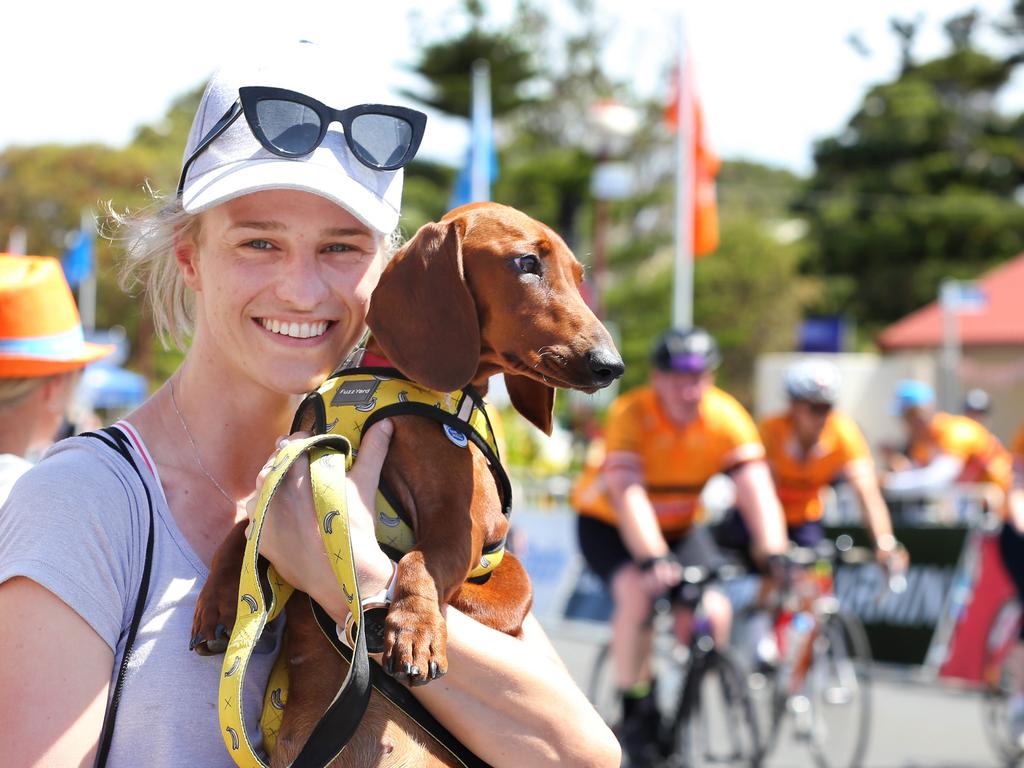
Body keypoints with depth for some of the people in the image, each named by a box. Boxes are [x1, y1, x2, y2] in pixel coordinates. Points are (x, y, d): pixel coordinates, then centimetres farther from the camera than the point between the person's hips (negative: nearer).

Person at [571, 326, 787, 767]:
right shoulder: (631, 414, -29)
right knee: (638, 594, -31)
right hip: (608, 523, -3)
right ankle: (633, 711, -15)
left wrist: (773, 551, -42)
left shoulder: (726, 417, -19)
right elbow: (628, 492, -38)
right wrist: (652, 558, -51)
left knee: (714, 613, -18)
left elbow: (755, 487, -27)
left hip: (680, 525, 3)